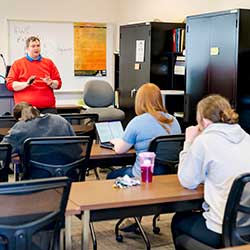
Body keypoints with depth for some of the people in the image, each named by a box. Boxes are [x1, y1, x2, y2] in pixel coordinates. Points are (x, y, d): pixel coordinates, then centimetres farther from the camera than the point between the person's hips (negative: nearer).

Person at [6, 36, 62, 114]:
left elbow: (58, 83, 16)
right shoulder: (18, 64, 11)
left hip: (47, 107, 2)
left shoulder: (49, 63, 18)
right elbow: (10, 84, 3)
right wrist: (26, 84, -13)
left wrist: (50, 83, -8)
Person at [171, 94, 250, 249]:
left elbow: (188, 182, -1)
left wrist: (189, 143, 5)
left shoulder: (204, 141, -13)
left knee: (178, 220, 25)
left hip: (223, 231, -6)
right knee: (194, 216, 33)